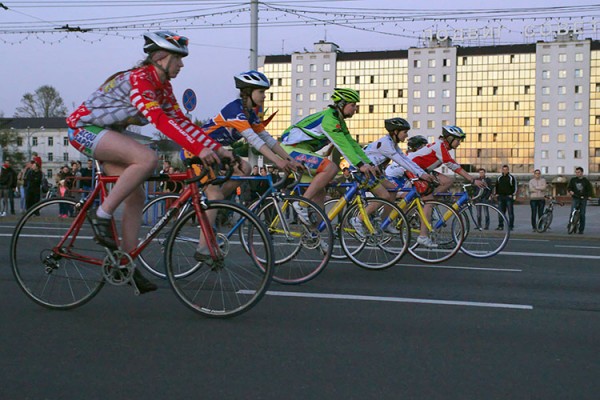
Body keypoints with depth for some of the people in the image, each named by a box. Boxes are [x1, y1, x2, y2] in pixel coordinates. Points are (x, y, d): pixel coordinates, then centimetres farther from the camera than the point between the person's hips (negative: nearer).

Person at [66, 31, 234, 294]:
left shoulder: (162, 85, 4)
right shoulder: (139, 79, -24)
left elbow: (179, 121, 0)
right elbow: (160, 120, -38)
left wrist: (218, 148, -9)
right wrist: (199, 149, -46)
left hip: (105, 133, 9)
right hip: (84, 127, -9)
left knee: (136, 197, 0)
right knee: (147, 159, -30)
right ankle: (101, 215, -18)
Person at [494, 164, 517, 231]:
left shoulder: (512, 178, 2)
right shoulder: (499, 178, 15)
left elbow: (515, 187, 0)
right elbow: (496, 186, 23)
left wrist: (513, 195, -8)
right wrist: (496, 193, 11)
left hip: (509, 197, -4)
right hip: (501, 197, 4)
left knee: (510, 212, -3)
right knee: (501, 212, 5)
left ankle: (511, 226, -1)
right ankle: (500, 226, 8)